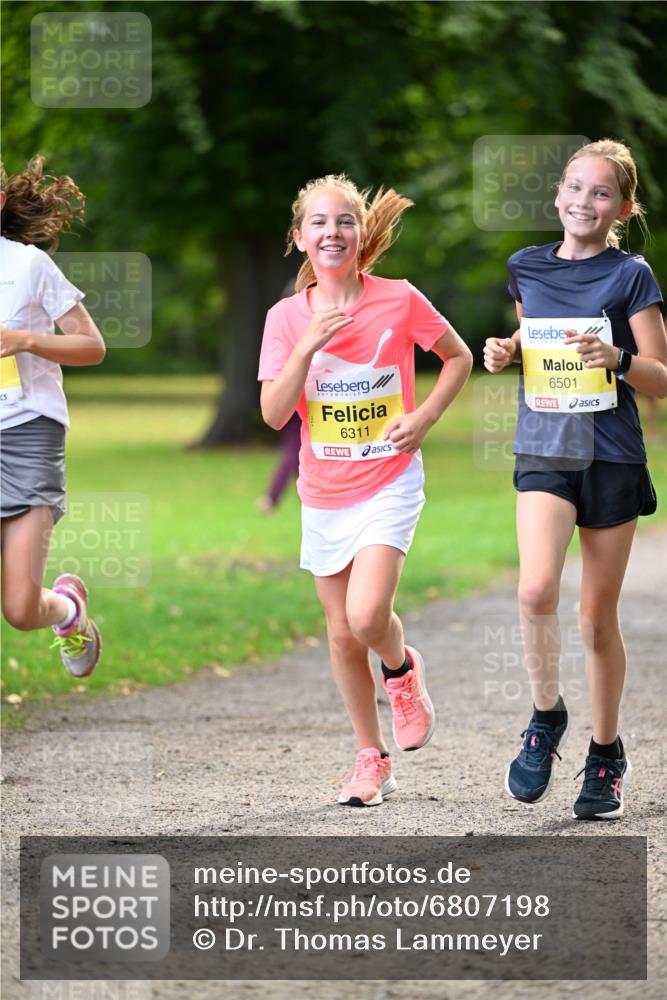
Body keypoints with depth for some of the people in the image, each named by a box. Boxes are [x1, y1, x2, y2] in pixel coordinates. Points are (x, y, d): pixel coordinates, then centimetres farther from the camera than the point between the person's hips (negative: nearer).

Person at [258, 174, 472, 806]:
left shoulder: (398, 300, -8)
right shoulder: (287, 317, -2)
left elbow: (459, 358, 7)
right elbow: (274, 414, -8)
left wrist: (424, 419, -7)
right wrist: (308, 346, -20)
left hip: (389, 483, -3)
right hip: (324, 492, 3)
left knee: (367, 615, -21)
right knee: (341, 633, 8)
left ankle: (402, 670, 14)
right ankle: (372, 759, 23)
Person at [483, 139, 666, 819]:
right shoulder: (527, 268, 8)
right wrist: (504, 354, 2)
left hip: (611, 458, -2)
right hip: (543, 453, 2)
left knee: (597, 616, 5)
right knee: (537, 590, -21)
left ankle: (606, 755, 21)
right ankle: (546, 718, 2)